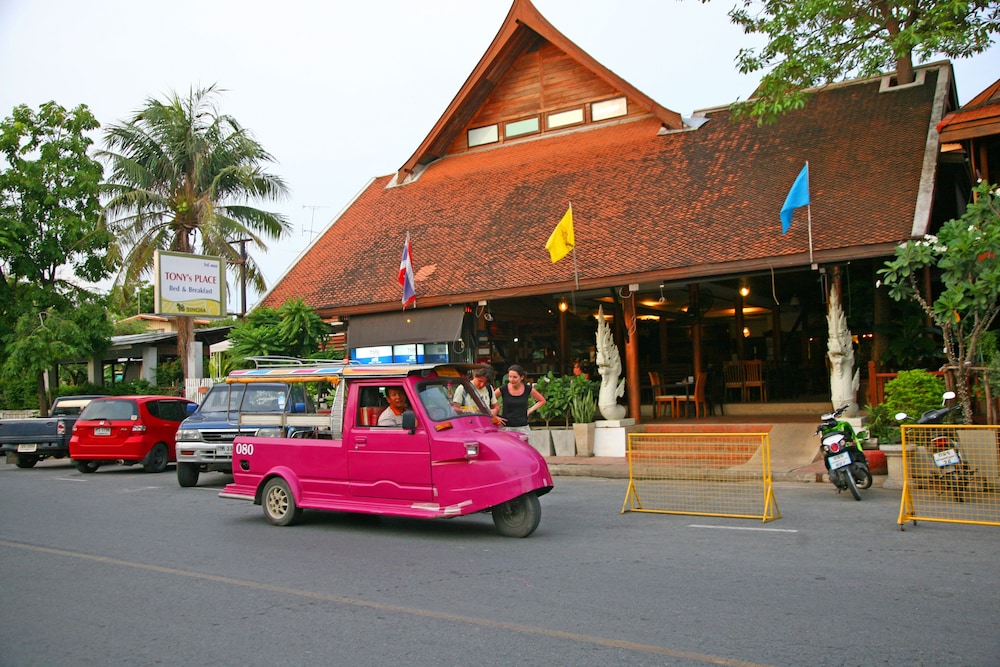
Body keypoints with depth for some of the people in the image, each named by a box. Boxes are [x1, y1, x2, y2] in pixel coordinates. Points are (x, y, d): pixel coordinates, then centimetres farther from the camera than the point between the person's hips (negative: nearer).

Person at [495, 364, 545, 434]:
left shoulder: (528, 389, 2)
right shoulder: (503, 389, -3)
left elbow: (542, 400, 17)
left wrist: (530, 410, 7)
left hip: (523, 428, 1)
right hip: (506, 428, -1)